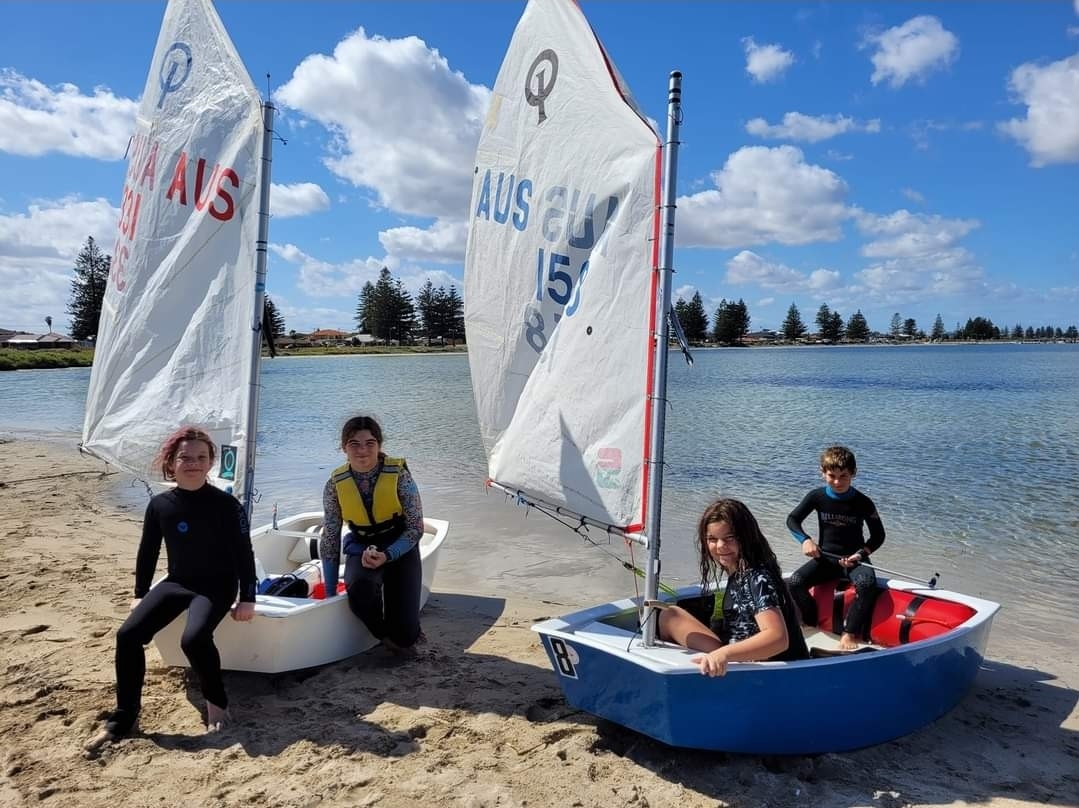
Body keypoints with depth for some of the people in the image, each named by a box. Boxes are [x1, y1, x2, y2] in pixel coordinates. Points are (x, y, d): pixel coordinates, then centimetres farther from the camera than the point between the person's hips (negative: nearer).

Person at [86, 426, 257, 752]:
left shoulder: (226, 504, -15)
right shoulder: (160, 505, -2)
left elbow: (244, 553, -11)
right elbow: (148, 551, 11)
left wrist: (247, 599, -12)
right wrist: (140, 594, 13)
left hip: (217, 586, -5)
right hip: (176, 582, 5)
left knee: (194, 638, -31)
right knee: (128, 634, -13)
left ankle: (217, 701, -3)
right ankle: (122, 718, 3)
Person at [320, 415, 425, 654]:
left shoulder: (399, 473, -15)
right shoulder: (336, 484, -9)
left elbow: (416, 527, -10)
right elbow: (330, 539, -2)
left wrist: (387, 555, -26)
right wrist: (330, 594, -2)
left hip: (400, 547, -1)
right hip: (361, 548, 2)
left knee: (405, 637, -13)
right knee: (359, 586, -36)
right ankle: (384, 633, -3)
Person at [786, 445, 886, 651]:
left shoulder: (863, 503, -7)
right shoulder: (817, 497, -3)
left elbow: (878, 535, 2)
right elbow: (792, 520, 4)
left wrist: (861, 554, -15)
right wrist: (805, 540, -14)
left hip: (854, 558, -2)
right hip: (826, 558, 2)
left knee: (867, 583, -35)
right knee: (795, 582, -24)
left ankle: (850, 633, -20)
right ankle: (812, 624, 0)